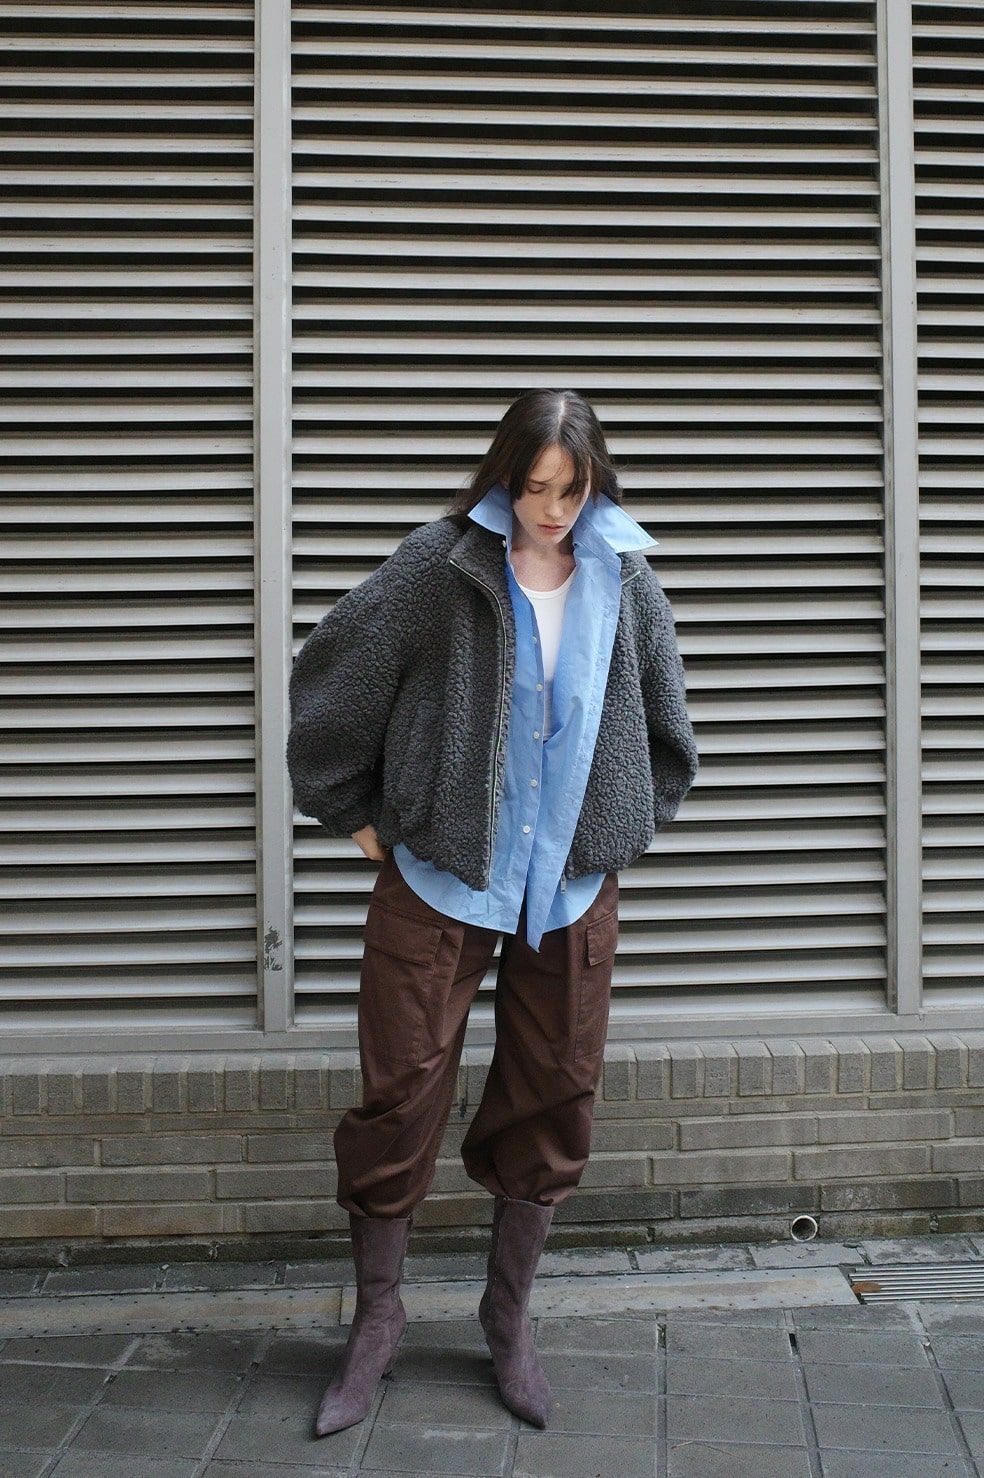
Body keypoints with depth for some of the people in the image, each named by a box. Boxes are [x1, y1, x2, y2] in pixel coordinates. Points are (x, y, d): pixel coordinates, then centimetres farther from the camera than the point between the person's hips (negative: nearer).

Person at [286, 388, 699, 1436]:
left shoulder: (627, 585, 3)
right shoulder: (437, 570, -8)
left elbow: (666, 734, 16)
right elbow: (328, 678, -3)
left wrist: (625, 828, 14)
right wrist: (350, 810, 2)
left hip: (573, 889, 3)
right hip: (438, 879, -3)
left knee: (553, 1103, 10)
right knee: (403, 1093, 2)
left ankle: (508, 1319, 29)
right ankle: (376, 1319, 22)